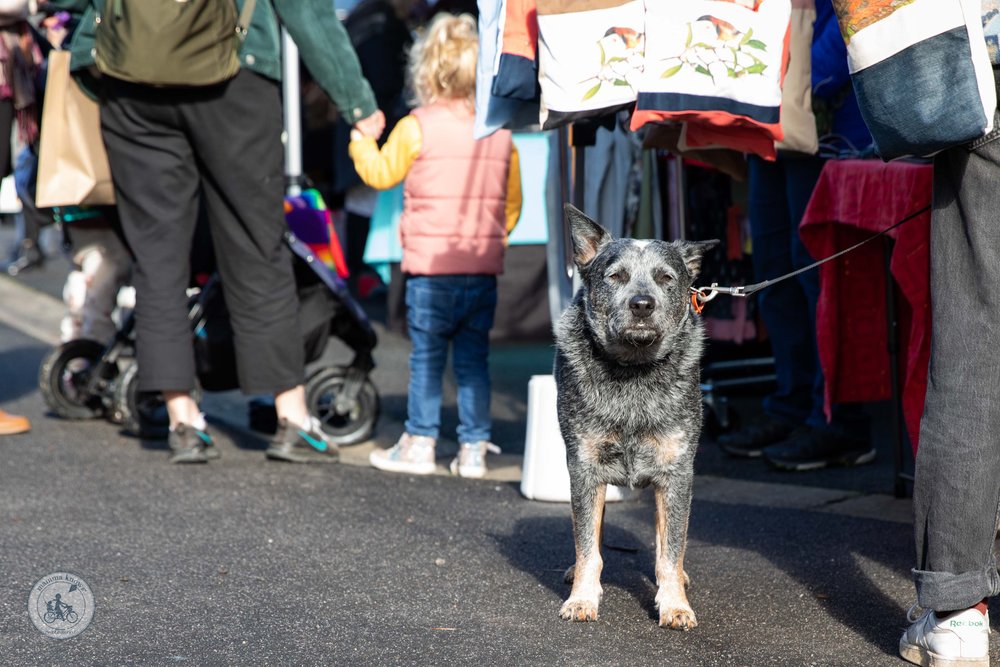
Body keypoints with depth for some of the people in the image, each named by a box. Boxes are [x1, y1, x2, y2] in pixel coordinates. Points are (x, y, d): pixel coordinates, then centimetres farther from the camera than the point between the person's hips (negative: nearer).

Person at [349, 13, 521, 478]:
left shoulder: (416, 127, -6)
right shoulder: (501, 132, 7)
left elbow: (381, 173, 6)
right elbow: (512, 200, 14)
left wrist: (362, 139, 24)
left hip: (431, 268, -4)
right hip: (484, 269, 4)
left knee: (426, 357, 5)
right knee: (473, 358, 9)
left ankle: (419, 443, 10)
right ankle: (474, 448, 11)